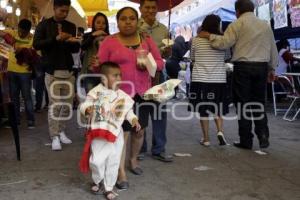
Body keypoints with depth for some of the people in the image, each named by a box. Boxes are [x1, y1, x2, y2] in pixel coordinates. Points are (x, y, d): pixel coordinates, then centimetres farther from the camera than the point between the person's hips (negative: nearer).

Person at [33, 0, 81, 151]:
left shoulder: (71, 26, 13)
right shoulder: (44, 25, 2)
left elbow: (75, 49, 14)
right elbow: (36, 44, -11)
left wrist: (74, 42, -10)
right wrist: (56, 38, -21)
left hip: (68, 71, 4)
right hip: (52, 72, -4)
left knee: (67, 104, 5)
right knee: (55, 104, -7)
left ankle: (61, 131, 20)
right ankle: (54, 137, -1)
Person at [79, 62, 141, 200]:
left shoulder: (122, 96, 3)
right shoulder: (96, 92, -8)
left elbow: (127, 110, 12)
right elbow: (85, 105, -9)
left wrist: (133, 119, -5)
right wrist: (87, 109, -32)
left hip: (116, 134, 3)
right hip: (99, 134, -3)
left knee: (113, 163, 9)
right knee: (96, 161, -6)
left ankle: (108, 188, 26)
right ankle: (98, 181, 24)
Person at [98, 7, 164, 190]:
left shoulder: (147, 40, 7)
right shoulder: (109, 41, -2)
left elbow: (160, 63, 8)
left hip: (142, 92, 4)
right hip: (120, 93, -4)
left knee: (139, 130, 14)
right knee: (122, 132, -6)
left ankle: (134, 160, 37)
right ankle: (121, 173, 3)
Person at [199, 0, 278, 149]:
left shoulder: (237, 24, -3)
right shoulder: (266, 25, 14)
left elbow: (224, 43, -13)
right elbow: (273, 49, 17)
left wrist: (208, 36, 1)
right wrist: (272, 68, 27)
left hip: (243, 66, -4)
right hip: (262, 66, 5)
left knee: (243, 103, 2)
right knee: (259, 103, 14)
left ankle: (246, 141, 6)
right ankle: (263, 135, 4)